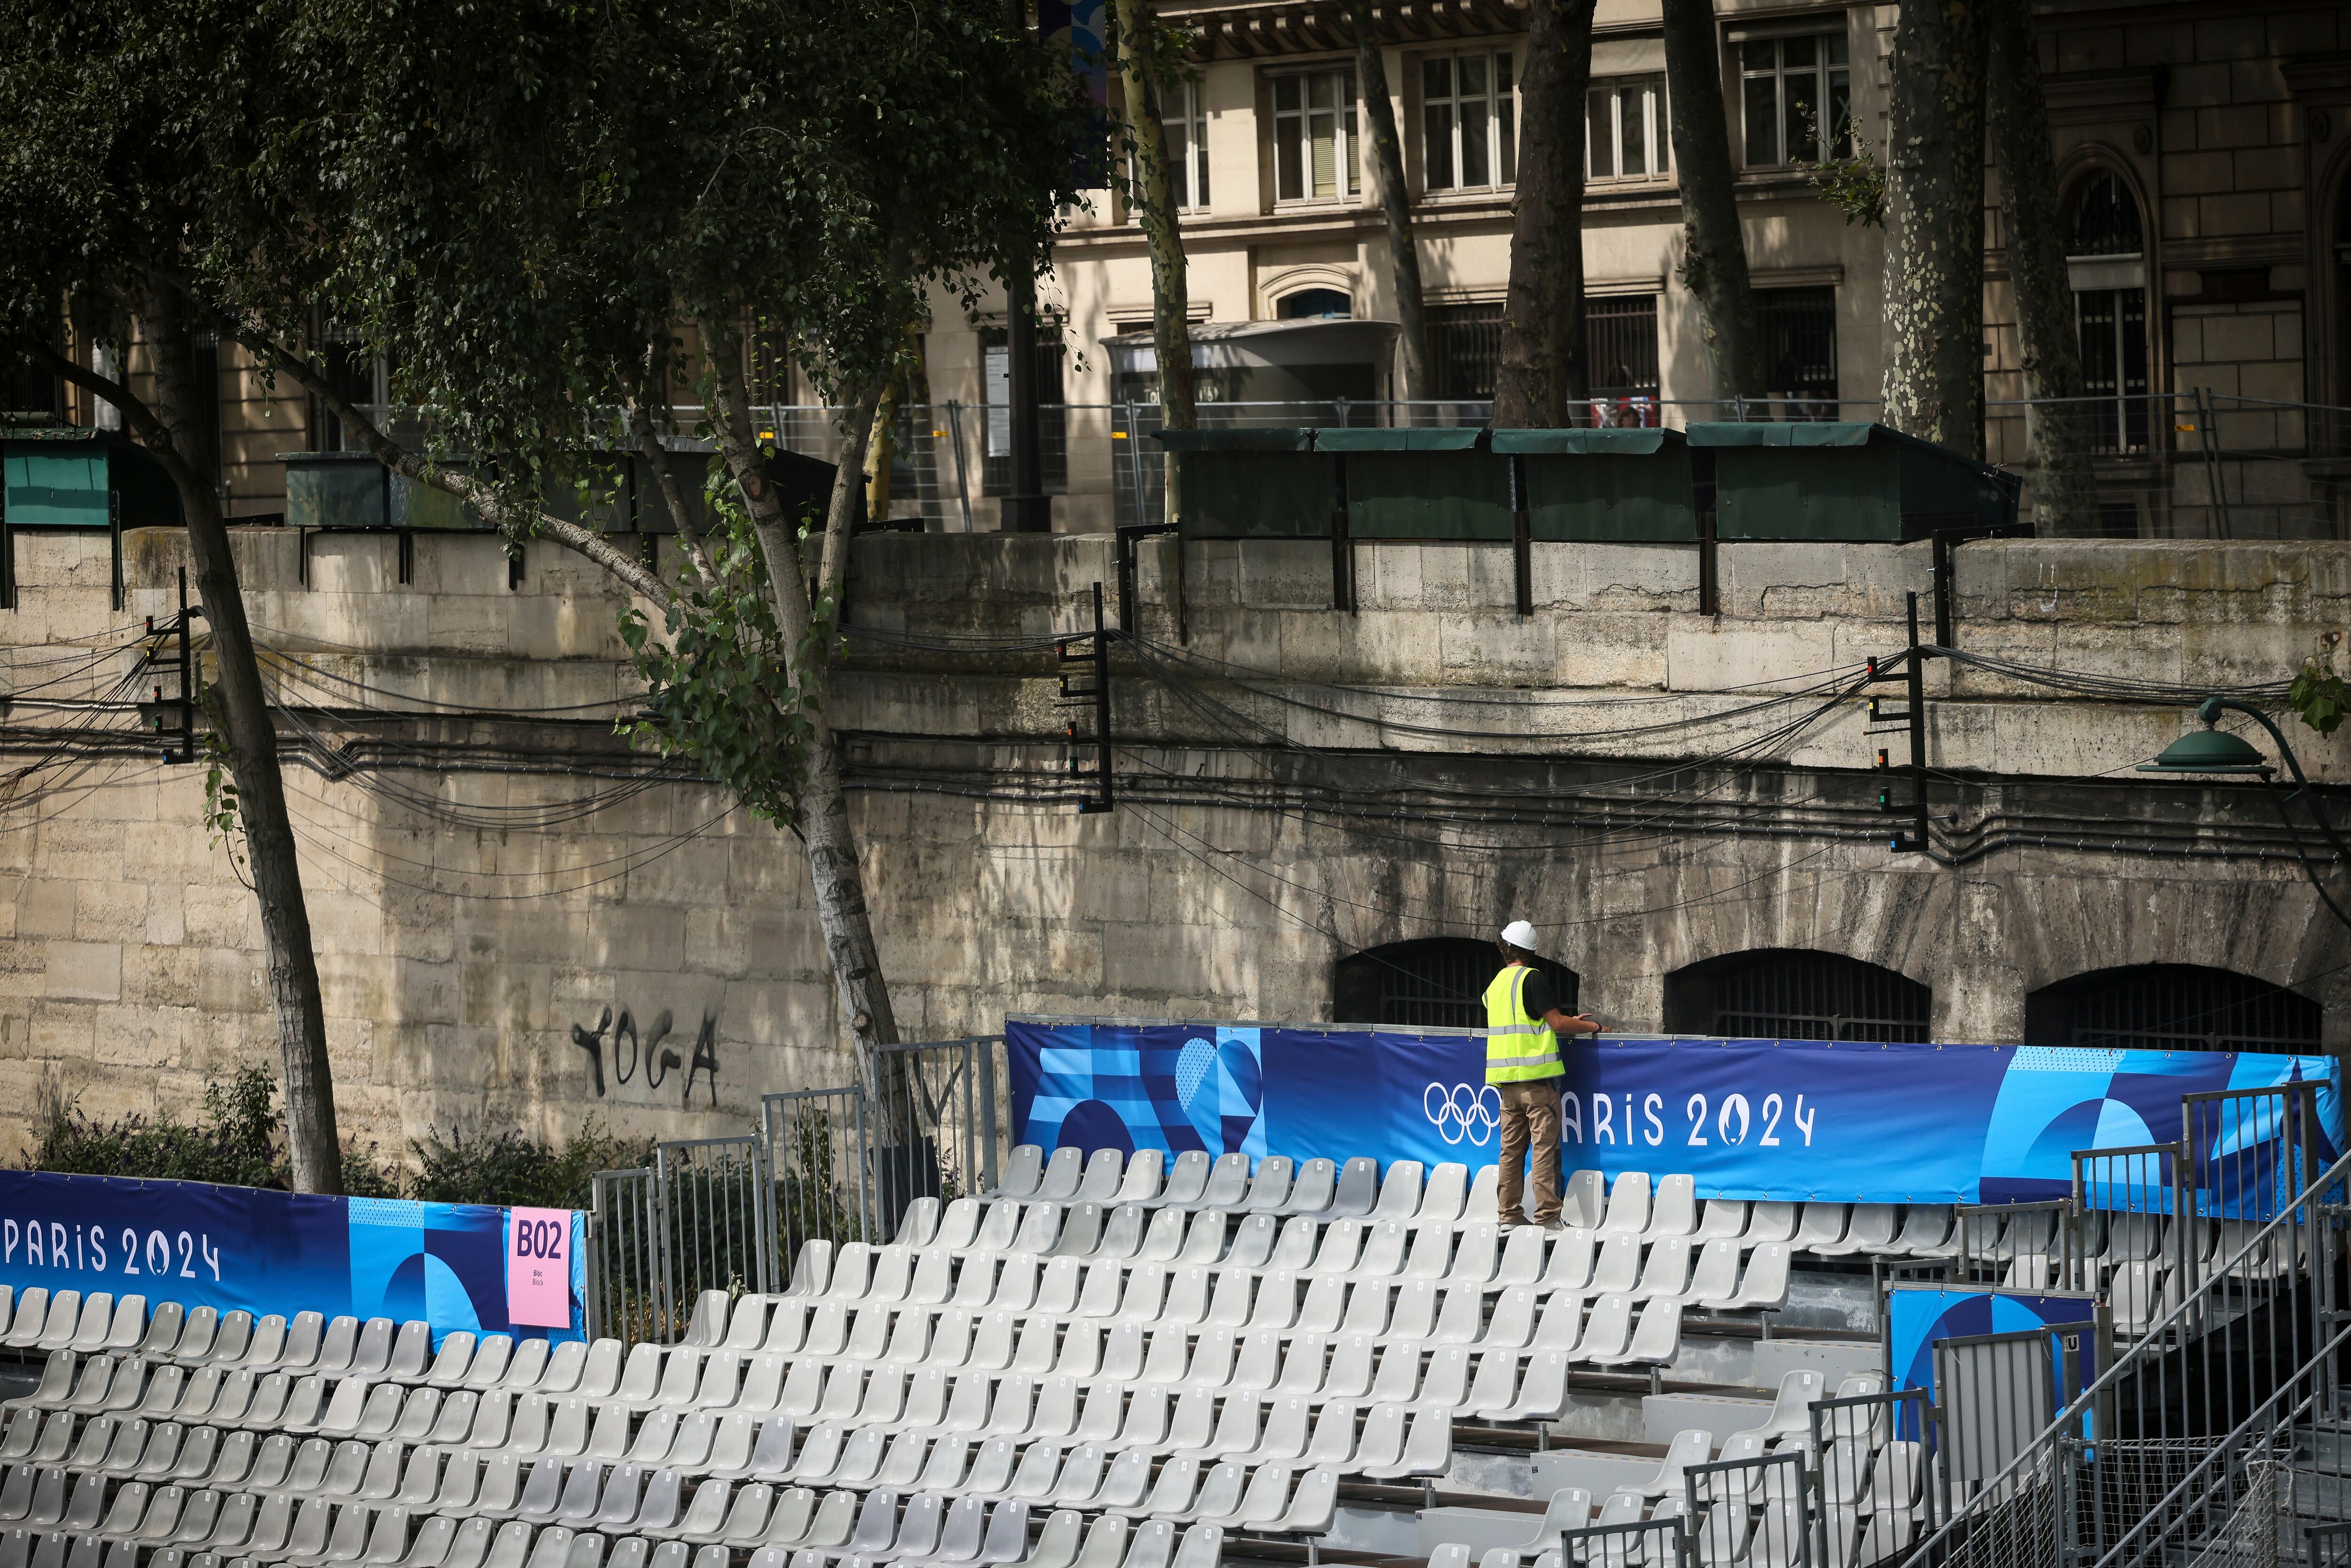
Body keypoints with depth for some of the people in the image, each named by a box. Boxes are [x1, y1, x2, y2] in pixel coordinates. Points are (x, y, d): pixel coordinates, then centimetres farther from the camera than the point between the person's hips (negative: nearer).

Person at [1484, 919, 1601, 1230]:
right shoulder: (1532, 978, -8)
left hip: (1506, 1078, 7)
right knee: (1545, 1144, -6)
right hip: (1536, 1075, -7)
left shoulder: (1495, 985, 15)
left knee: (1512, 1146, 10)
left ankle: (1509, 1213, 10)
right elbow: (1557, 1022, -12)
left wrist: (1567, 1023, 23)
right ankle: (1546, 1214, -10)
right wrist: (1593, 1027, 2)